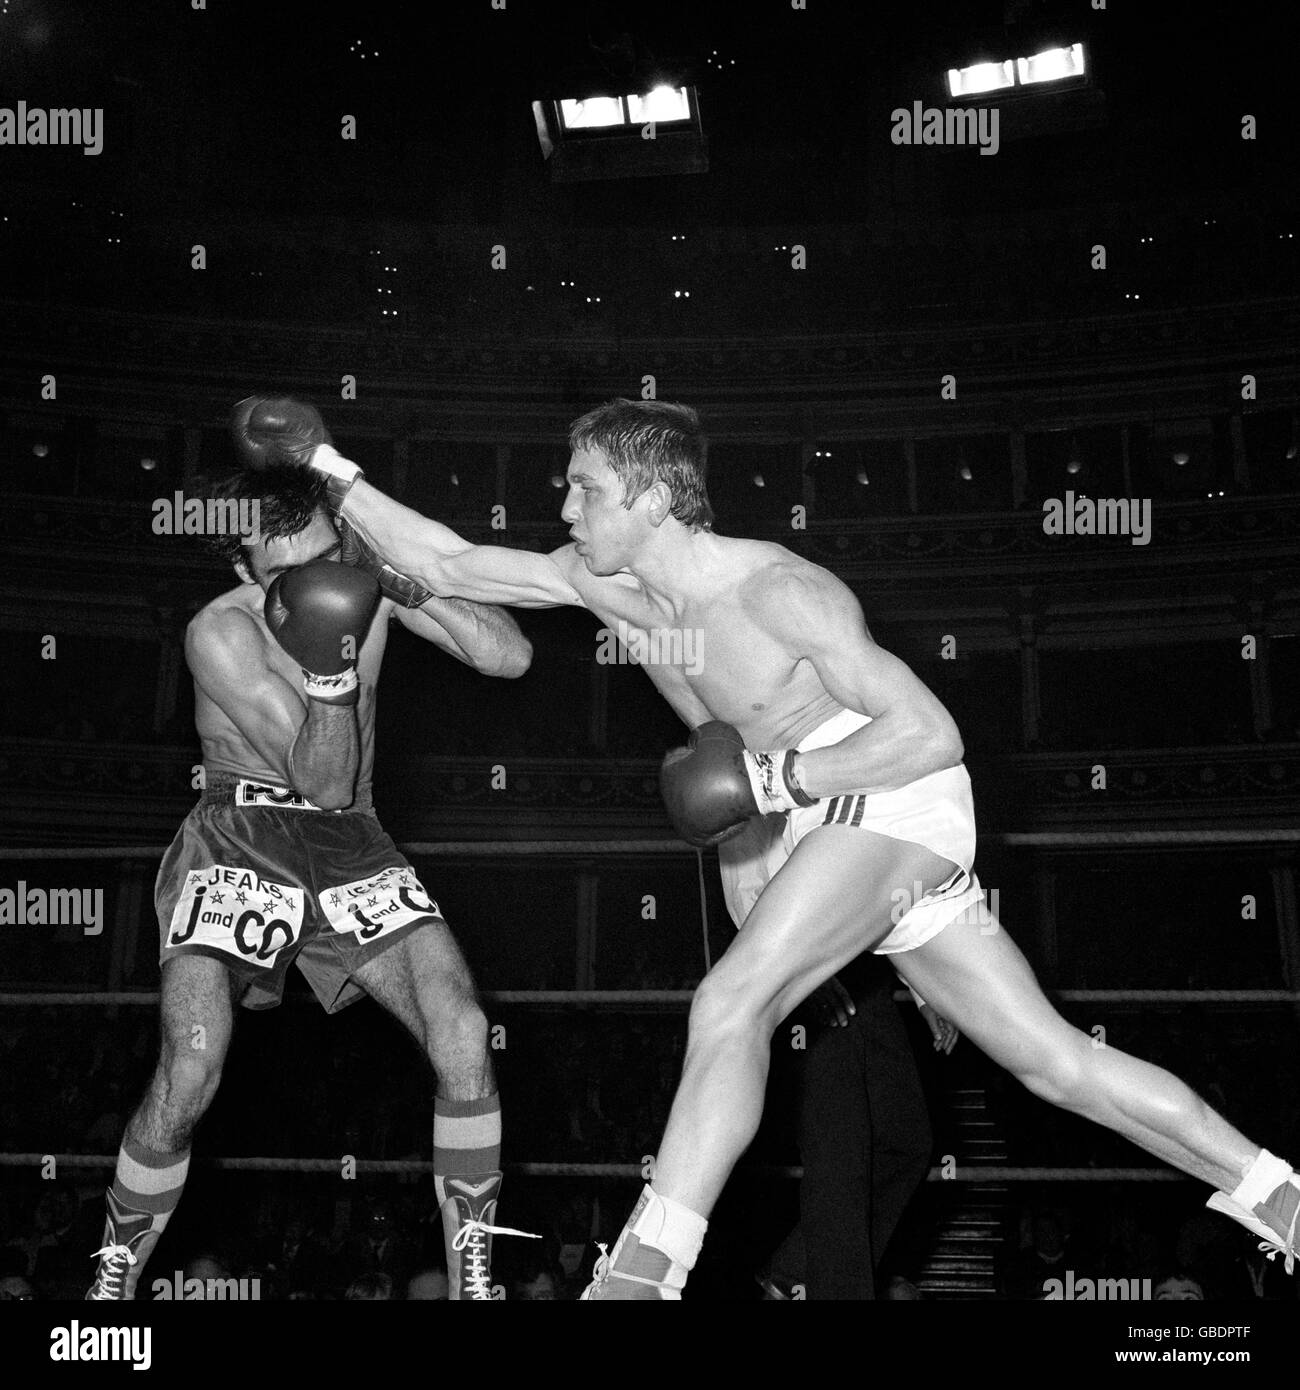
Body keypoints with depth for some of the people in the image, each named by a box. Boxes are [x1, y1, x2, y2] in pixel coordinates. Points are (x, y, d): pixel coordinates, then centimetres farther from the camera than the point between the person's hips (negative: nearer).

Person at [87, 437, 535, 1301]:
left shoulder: (367, 577, -5)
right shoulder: (220, 635, -16)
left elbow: (511, 659, -9)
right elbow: (325, 782, -19)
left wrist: (415, 588, -22)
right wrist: (328, 667, -36)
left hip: (351, 847, 3)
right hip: (239, 847, -3)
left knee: (464, 1036, -15)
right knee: (190, 1075, -20)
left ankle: (473, 1275, 3)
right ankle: (113, 1276, 8)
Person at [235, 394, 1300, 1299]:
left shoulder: (779, 591, -21)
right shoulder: (603, 584, 0)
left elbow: (932, 734, -20)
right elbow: (447, 565, 6)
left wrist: (777, 778, -22)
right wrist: (329, 469, 3)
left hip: (898, 796, -8)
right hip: (817, 816, 8)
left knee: (731, 1000, -24)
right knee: (1050, 1057, 10)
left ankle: (643, 1272, -20)